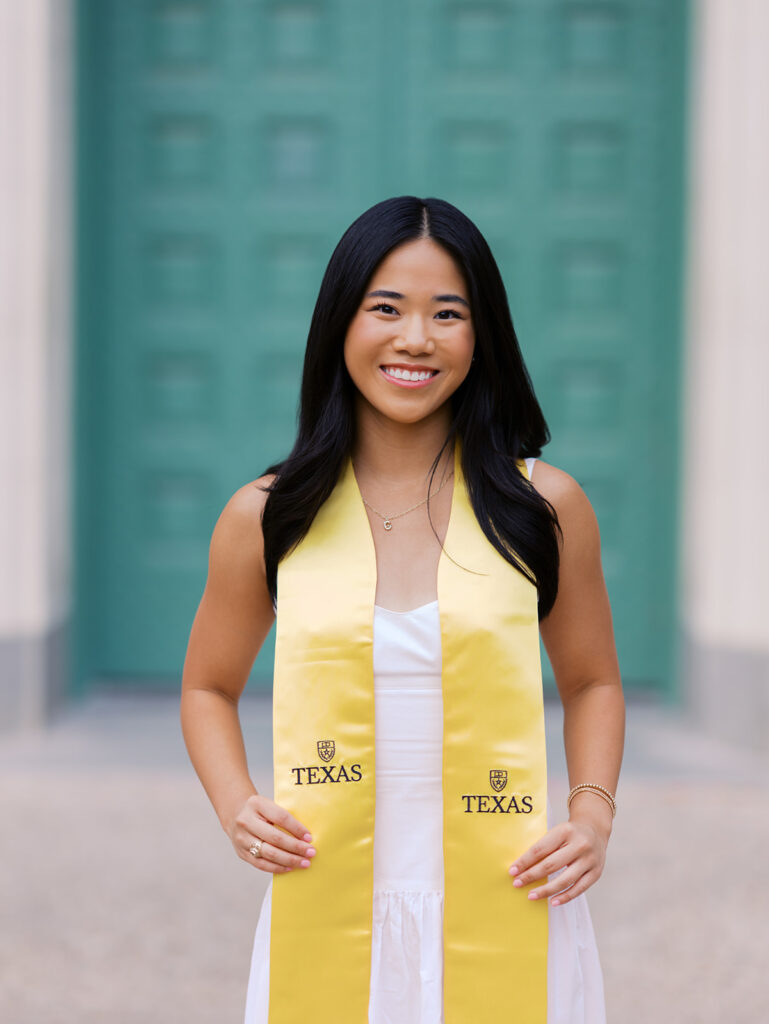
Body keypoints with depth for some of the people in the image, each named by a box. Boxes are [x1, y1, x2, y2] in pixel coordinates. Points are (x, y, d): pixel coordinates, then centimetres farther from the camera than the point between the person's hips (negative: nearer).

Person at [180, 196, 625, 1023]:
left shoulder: (546, 507, 0)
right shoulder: (266, 519, 0)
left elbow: (591, 684, 13)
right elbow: (209, 688, 14)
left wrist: (593, 813, -4)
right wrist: (236, 806, -4)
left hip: (503, 913, 0)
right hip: (327, 917, 0)